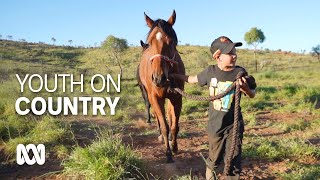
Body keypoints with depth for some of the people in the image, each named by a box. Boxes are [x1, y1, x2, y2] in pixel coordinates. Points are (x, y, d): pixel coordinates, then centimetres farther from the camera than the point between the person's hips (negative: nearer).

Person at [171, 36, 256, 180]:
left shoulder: (240, 72, -11)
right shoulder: (210, 71, -7)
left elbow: (252, 95, -2)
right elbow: (193, 79, 11)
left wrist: (246, 89, -24)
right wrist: (175, 76, 18)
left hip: (234, 125, -1)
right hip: (215, 124, 1)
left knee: (233, 159, 2)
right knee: (215, 157, 16)